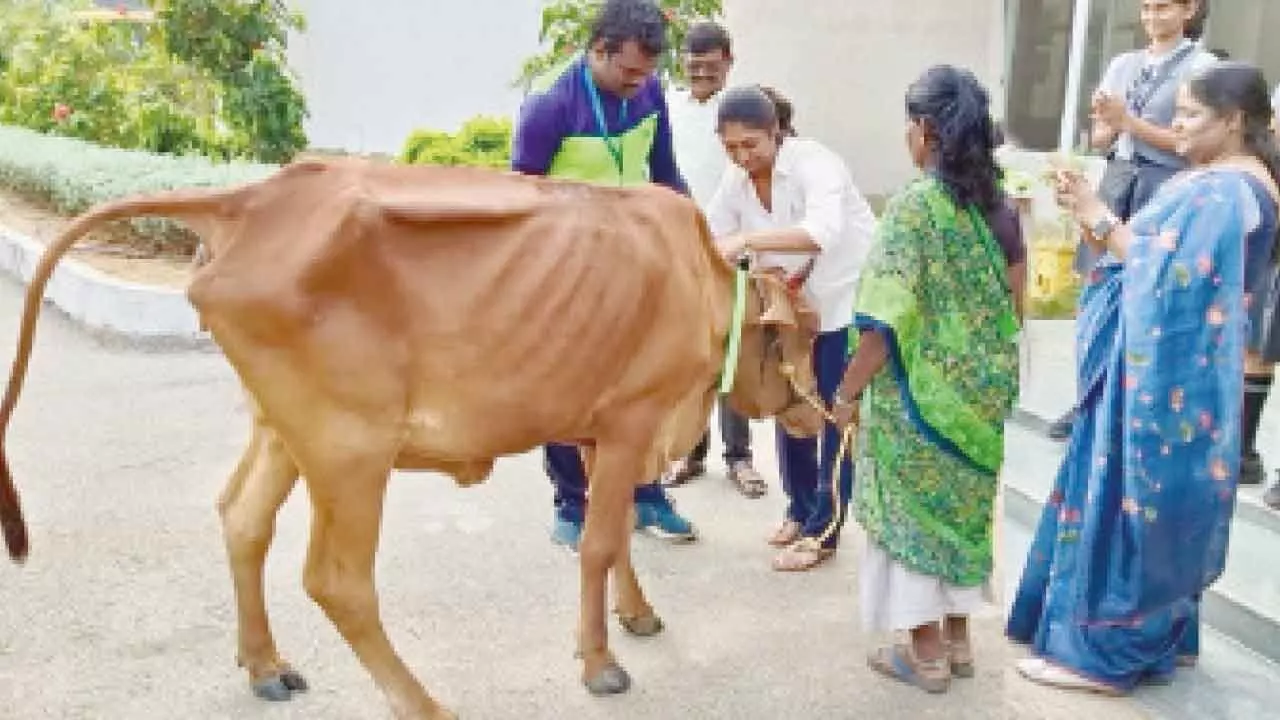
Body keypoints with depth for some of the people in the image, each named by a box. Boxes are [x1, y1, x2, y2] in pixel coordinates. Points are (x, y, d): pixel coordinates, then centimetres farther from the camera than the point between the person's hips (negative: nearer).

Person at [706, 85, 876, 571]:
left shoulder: (814, 163, -25)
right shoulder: (735, 181, -5)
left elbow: (823, 231, -43)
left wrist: (746, 240, -51)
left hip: (847, 298, -7)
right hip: (792, 304, 7)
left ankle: (822, 532, 7)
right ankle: (801, 511, 29)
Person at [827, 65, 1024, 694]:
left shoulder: (913, 207, -19)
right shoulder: (1001, 206, 1)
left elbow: (887, 324, -21)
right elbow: (1014, 306, 9)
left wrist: (847, 393, -10)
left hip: (920, 395, -6)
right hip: (983, 390, 6)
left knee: (913, 513, 9)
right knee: (962, 508, 20)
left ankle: (926, 653, 20)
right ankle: (958, 638, 33)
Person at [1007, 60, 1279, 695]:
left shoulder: (1229, 191, -17)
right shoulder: (1218, 181, 14)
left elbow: (1165, 274, -24)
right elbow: (1153, 257, 10)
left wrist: (1099, 217, -17)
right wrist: (1093, 215, -2)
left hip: (1169, 373, -10)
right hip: (1164, 366, 10)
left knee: (1127, 501, -3)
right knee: (1153, 503, 16)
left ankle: (1105, 650, 6)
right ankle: (1160, 633, 28)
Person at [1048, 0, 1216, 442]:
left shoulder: (1202, 66, -1)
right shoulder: (1122, 64, 15)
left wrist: (1128, 121, -11)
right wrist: (1106, 120, -7)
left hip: (1165, 188, -5)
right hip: (1116, 182, 5)